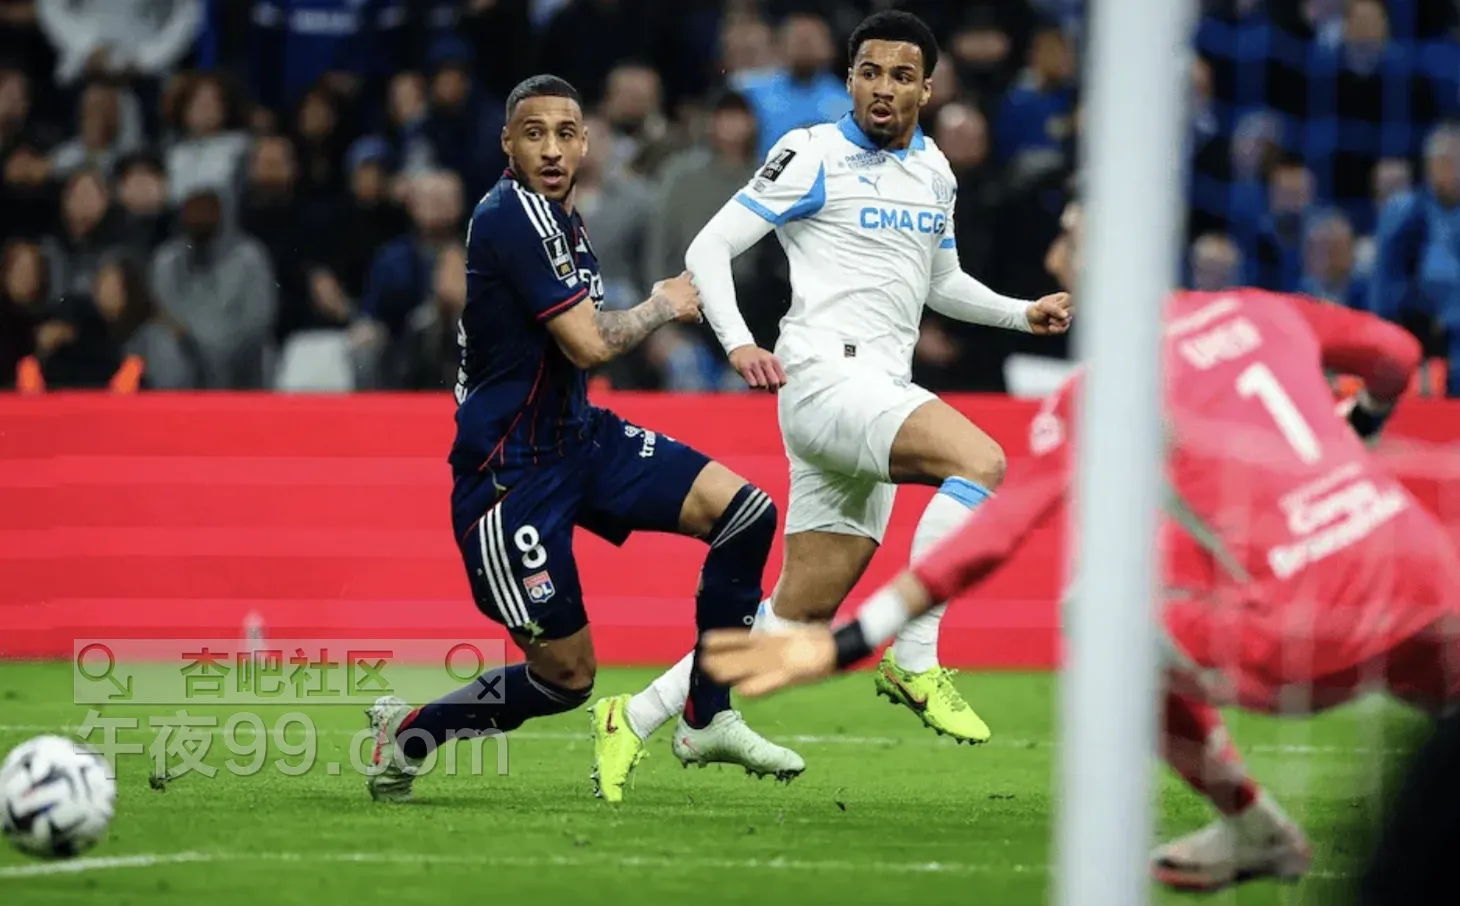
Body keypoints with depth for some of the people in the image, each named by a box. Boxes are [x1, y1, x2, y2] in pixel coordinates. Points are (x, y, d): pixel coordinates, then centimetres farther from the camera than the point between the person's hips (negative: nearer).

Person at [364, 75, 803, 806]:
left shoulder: (563, 221, 10)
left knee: (745, 512, -3)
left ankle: (706, 721, 8)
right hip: (512, 473, -9)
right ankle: (407, 731, 17)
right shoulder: (512, 216, -20)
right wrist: (663, 306, -6)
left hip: (578, 438, 9)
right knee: (566, 678, -5)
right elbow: (588, 345, -23)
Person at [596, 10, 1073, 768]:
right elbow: (709, 248, -4)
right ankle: (914, 662, -26)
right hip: (826, 376, -8)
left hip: (877, 400, 8)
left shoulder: (935, 171, 19)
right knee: (980, 461, -30)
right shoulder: (815, 156, -2)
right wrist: (738, 344, -19)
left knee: (803, 613, 6)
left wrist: (1022, 313, 18)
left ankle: (638, 719, 14)